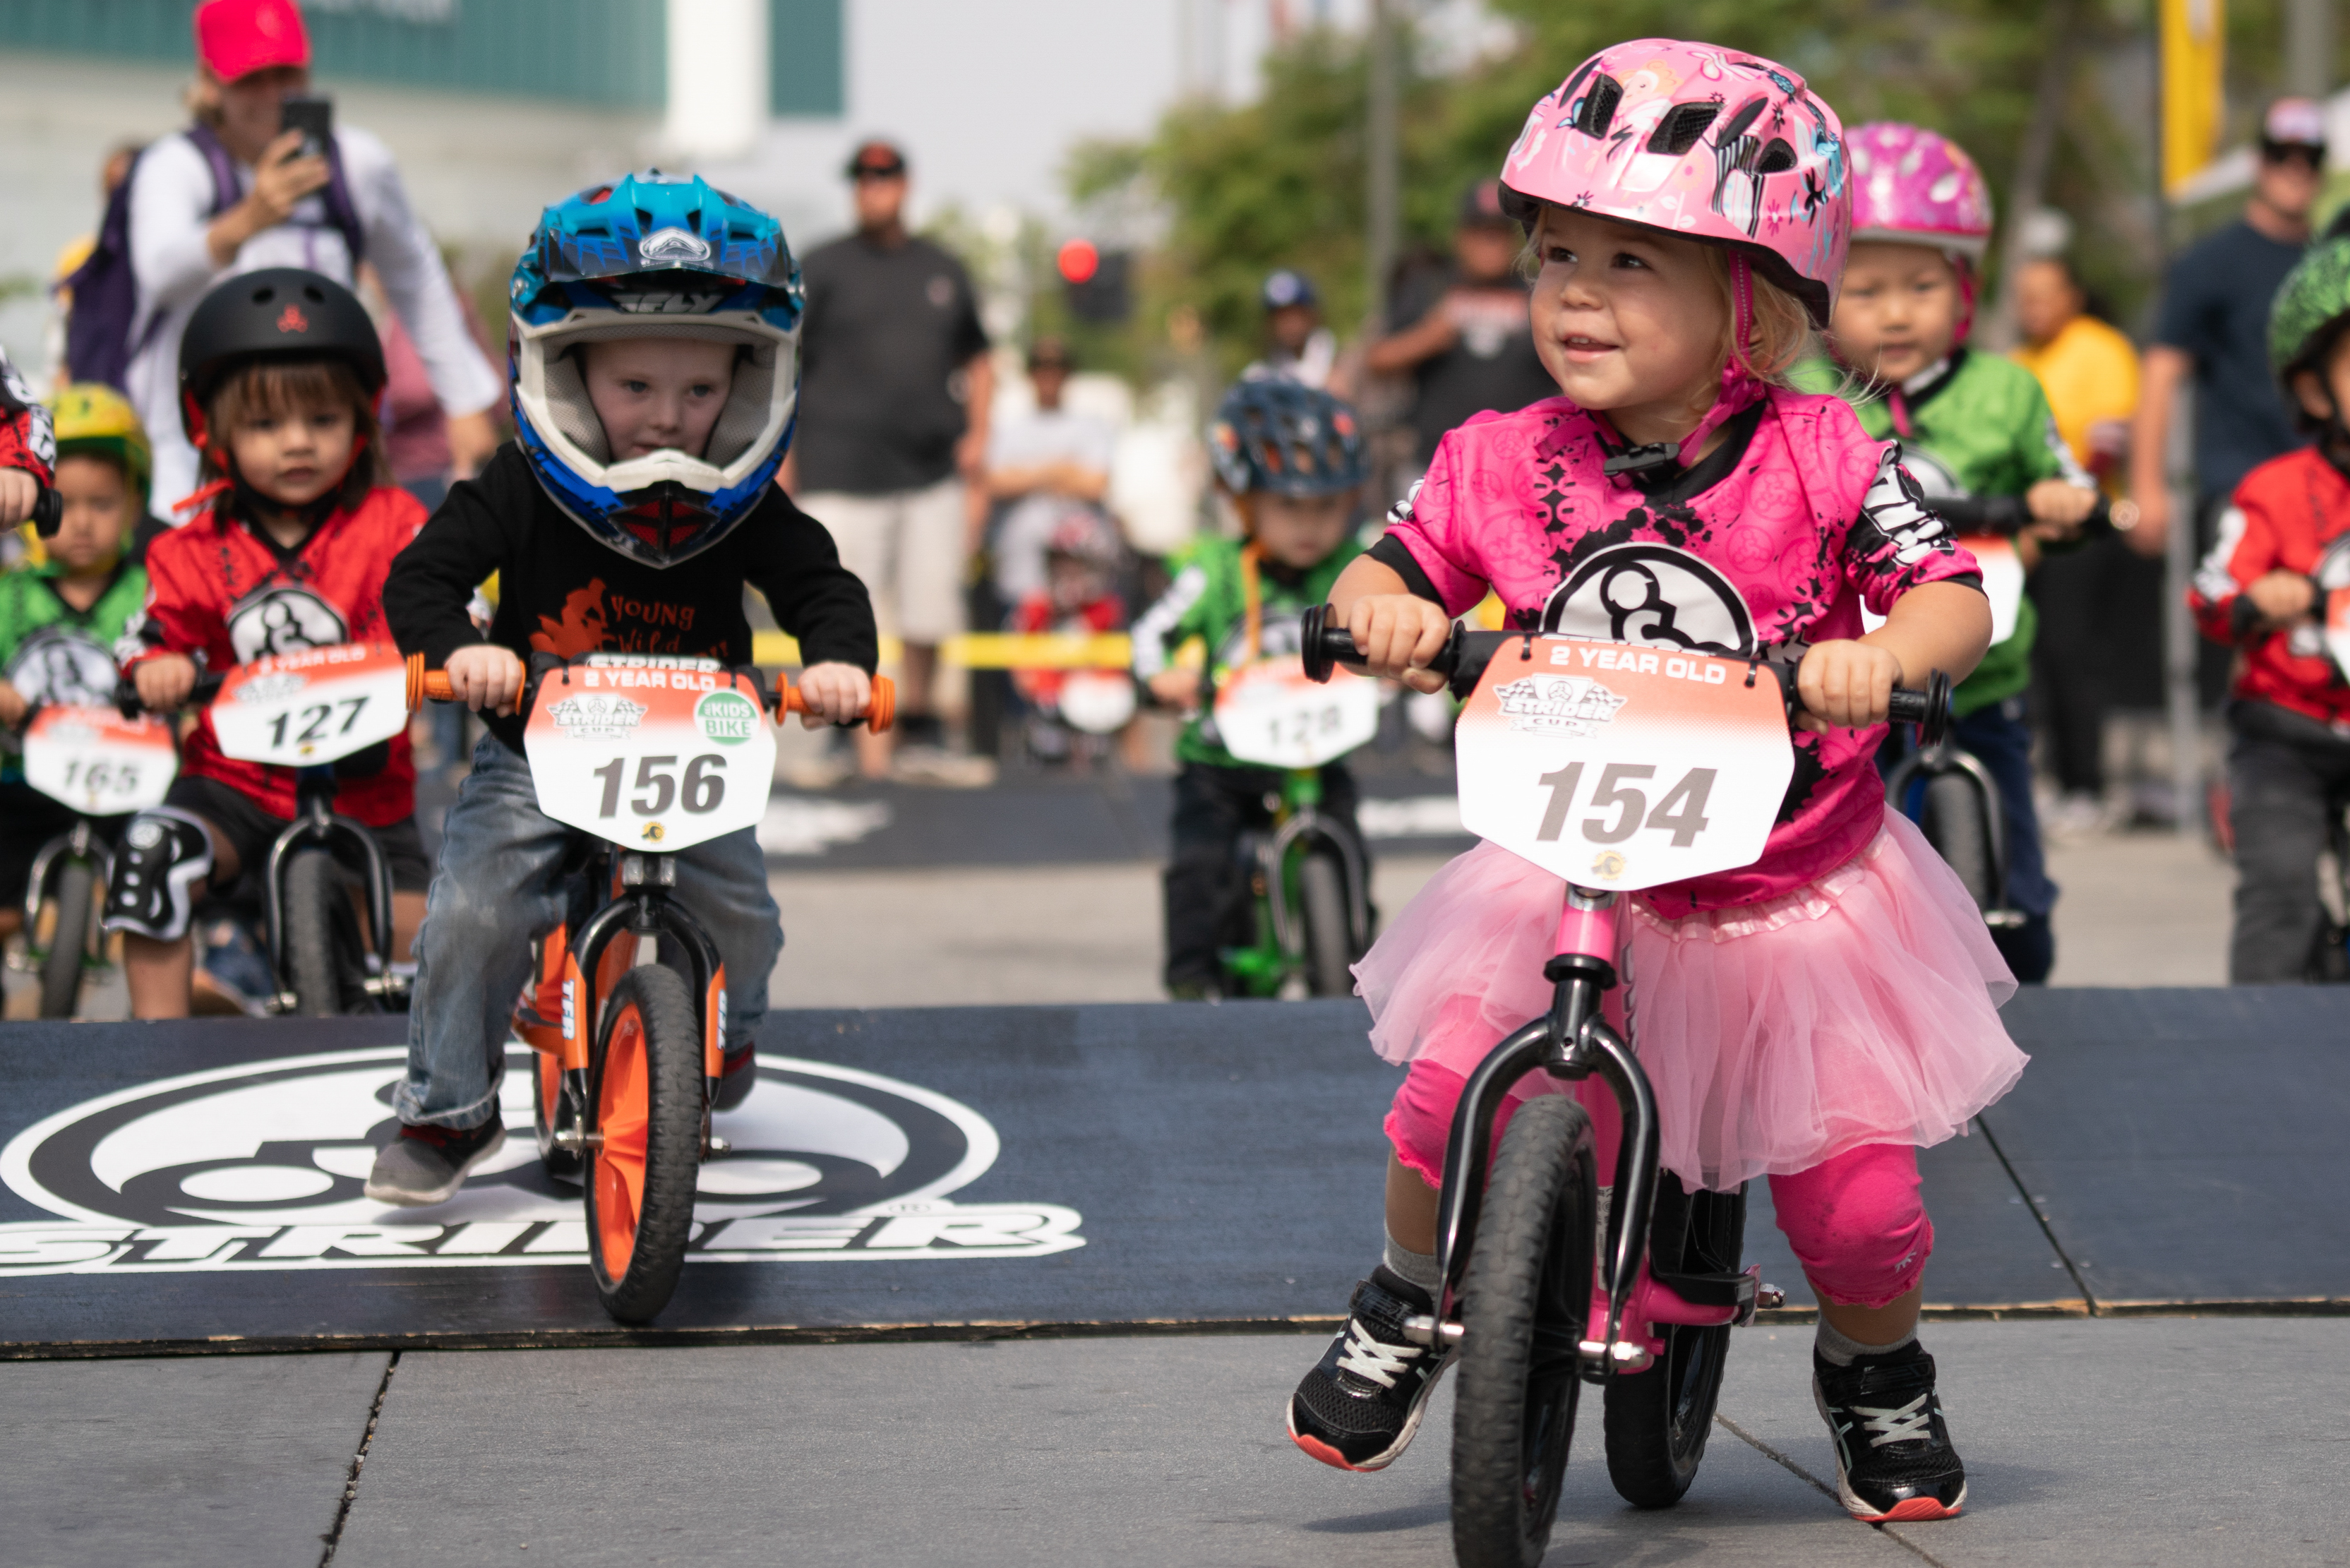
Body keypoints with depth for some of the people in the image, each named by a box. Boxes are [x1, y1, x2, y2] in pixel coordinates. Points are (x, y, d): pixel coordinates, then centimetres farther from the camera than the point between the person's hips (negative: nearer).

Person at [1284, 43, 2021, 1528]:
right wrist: (1386, 610, -23)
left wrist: (1878, 654, -37)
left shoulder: (1821, 458, -12)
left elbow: (1956, 597, -16)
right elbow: (1391, 568, 1)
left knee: (1853, 1196, -3)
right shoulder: (1505, 464, -5)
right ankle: (1407, 1309, 12)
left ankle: (1880, 1378, 32)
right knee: (1452, 1095, -19)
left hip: (1797, 890, -1)